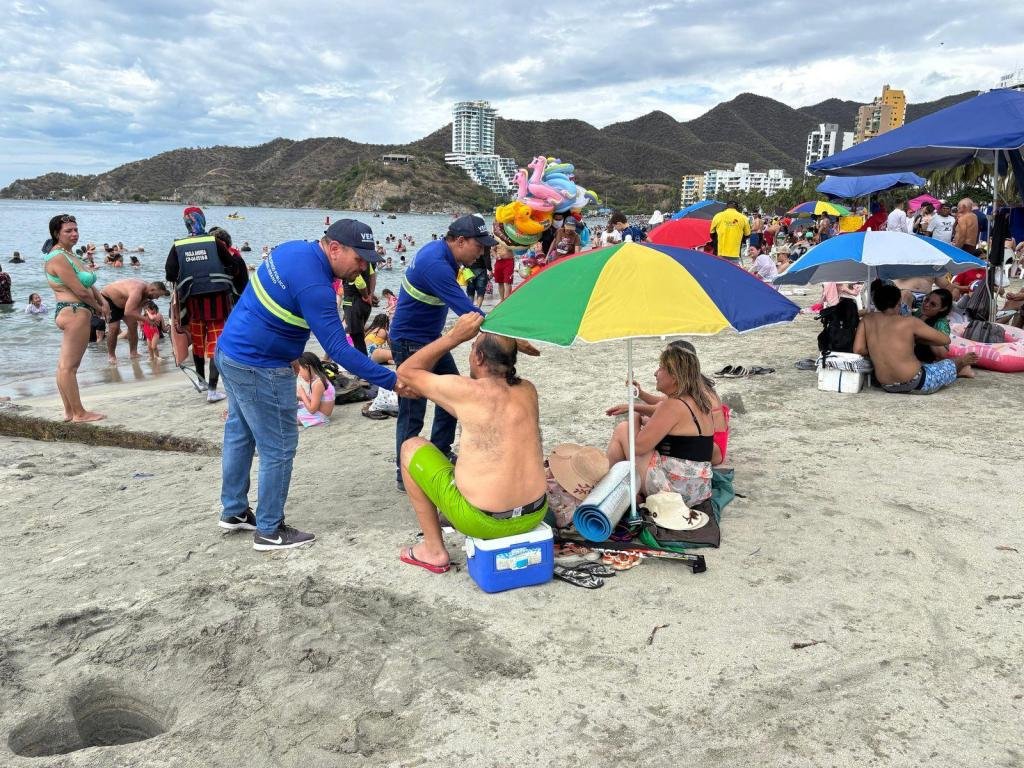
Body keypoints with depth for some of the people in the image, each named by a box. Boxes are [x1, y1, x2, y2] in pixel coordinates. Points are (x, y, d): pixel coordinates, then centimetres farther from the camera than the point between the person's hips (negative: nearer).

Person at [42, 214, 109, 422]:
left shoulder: (68, 254, 17)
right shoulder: (58, 258, -14)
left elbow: (89, 283, 15)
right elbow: (80, 291, -17)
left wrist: (102, 301, -2)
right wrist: (99, 308, -3)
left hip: (73, 313, 11)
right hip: (74, 312, -11)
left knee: (65, 364, 14)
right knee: (69, 366, -4)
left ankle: (69, 411, 21)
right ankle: (79, 413, 1)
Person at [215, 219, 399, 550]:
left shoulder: (295, 248, 3)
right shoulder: (313, 285, -27)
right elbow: (339, 350, -29)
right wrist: (392, 381, -27)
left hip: (230, 351, 10)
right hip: (259, 369, -10)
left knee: (239, 435, 21)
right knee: (278, 448, 1)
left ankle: (233, 511, 36)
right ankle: (269, 531, 13)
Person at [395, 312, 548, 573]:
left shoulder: (468, 391, -15)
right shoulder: (528, 390, 1)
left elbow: (406, 372, 0)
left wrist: (454, 336, -3)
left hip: (483, 522, -6)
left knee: (411, 447, 13)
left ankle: (433, 550, 17)